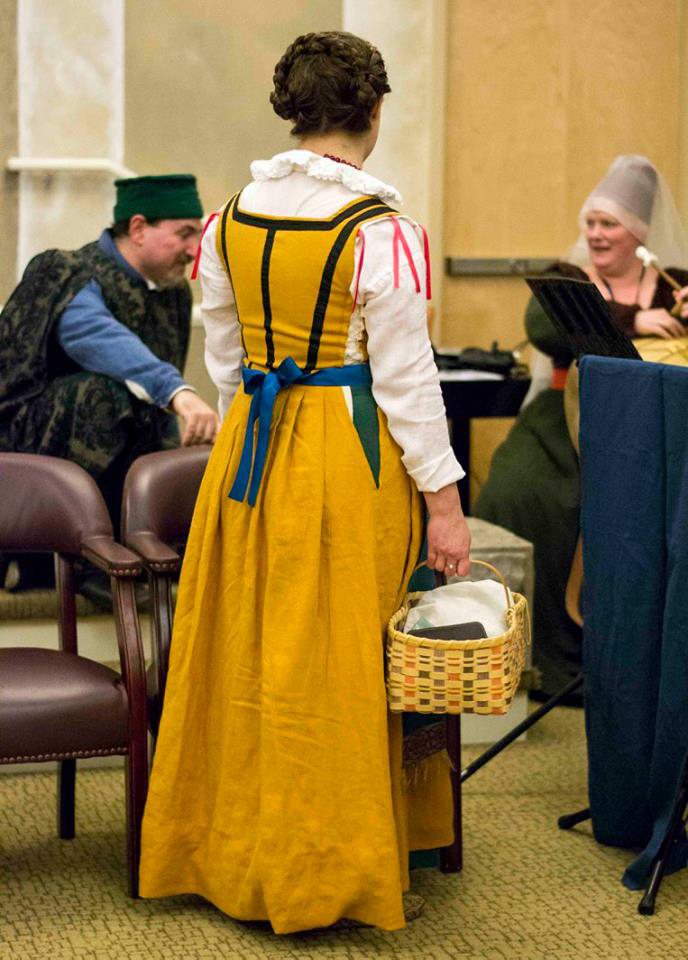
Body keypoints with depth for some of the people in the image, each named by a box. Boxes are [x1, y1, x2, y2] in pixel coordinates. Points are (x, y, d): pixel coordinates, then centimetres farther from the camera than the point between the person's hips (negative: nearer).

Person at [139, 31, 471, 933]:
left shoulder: (231, 218, 3)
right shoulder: (381, 233, -14)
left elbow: (224, 357, 11)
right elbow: (405, 376, -13)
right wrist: (444, 498, -8)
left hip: (249, 449, 6)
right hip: (350, 455, -6)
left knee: (247, 652, 15)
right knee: (337, 660, 4)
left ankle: (230, 851, 27)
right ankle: (320, 872, 14)